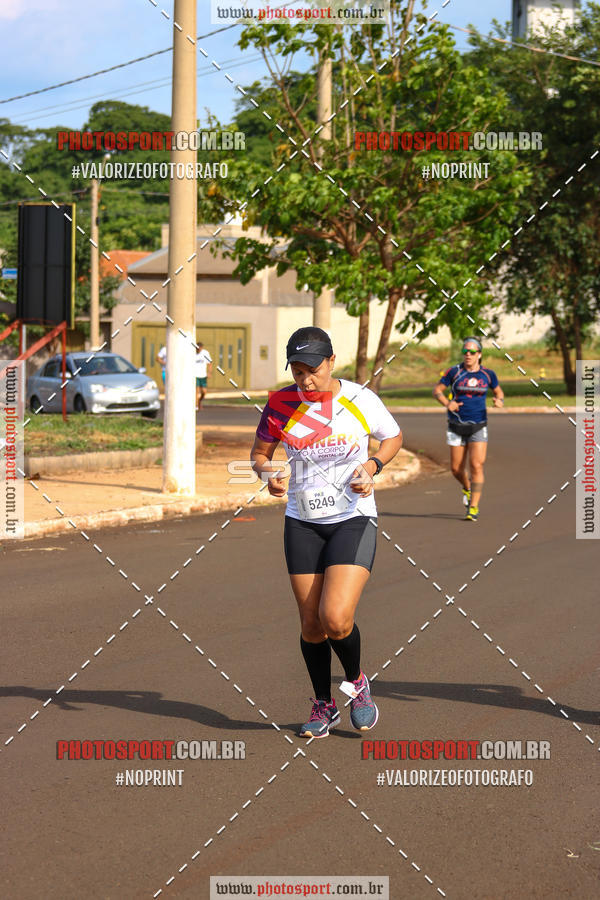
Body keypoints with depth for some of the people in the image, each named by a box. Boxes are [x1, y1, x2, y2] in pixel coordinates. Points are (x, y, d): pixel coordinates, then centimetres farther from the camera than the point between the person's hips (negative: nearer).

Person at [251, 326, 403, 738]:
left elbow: (394, 437, 9)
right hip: (302, 523, 3)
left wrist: (372, 465, -10)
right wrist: (268, 473, -14)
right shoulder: (281, 403, -5)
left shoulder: (360, 399, -9)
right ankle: (324, 705, 26)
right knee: (311, 625, 5)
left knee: (336, 619, -17)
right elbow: (260, 453, 8)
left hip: (354, 519, -3)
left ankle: (356, 680, 14)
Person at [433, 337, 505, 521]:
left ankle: (474, 507, -8)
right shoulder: (454, 372, -2)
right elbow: (437, 390, 1)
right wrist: (447, 403, -18)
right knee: (456, 468, 5)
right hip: (457, 426, 1)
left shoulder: (488, 374, 2)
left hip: (478, 426, -1)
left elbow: (498, 391, 17)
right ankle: (467, 488, 38)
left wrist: (499, 400, -6)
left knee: (476, 466, -13)